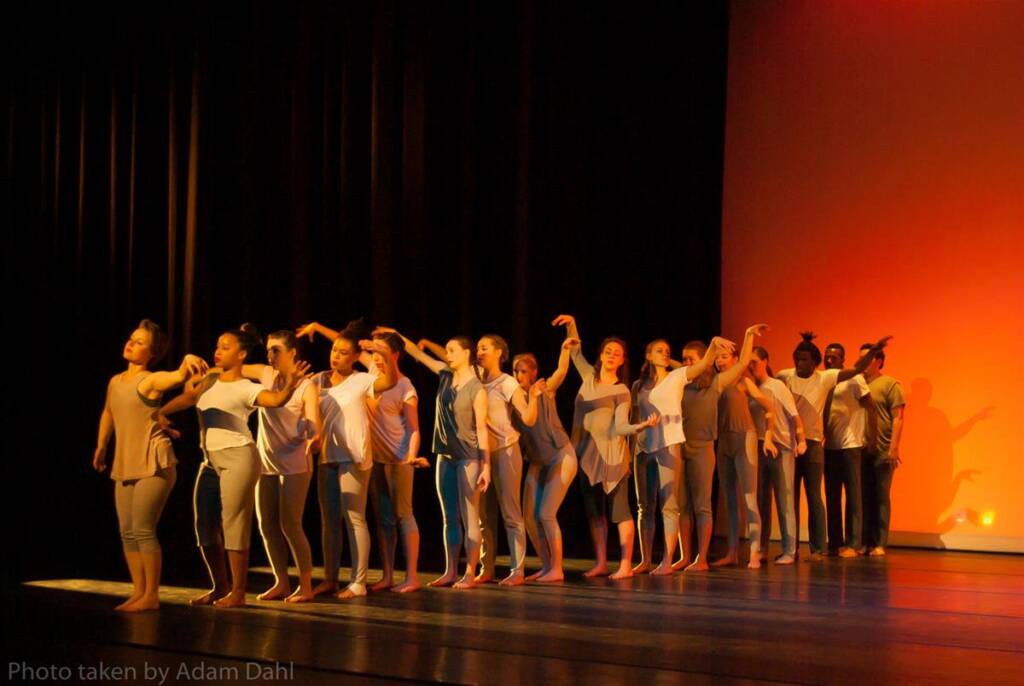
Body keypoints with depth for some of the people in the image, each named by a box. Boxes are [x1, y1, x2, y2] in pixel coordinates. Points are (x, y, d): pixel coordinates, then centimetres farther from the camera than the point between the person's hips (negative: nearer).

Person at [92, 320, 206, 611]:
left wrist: (188, 359, -53)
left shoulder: (151, 380, -10)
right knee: (127, 532, 8)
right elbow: (108, 414, 30)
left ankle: (152, 595, -1)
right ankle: (138, 593, 16)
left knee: (143, 530, -10)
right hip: (125, 466, 7)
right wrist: (100, 447, 38)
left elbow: (178, 376, -32)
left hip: (153, 464, -7)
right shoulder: (115, 382, 12)